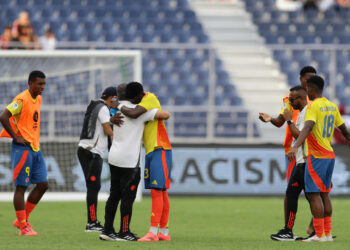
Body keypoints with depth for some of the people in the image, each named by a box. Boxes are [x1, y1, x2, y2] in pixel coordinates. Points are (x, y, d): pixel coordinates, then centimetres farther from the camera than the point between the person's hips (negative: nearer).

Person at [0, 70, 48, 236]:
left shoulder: (38, 99, 13)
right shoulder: (22, 99, -14)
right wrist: (16, 137, -18)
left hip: (35, 148, 9)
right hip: (23, 148, -9)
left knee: (43, 184, 7)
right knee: (21, 186, -4)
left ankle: (22, 220, 16)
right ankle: (23, 226, -1)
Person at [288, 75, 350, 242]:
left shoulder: (313, 106, -12)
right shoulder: (332, 106, 12)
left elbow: (308, 127, -29)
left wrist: (296, 147, -41)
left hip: (316, 156, -8)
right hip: (330, 156, 8)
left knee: (314, 194, -7)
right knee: (324, 194, 12)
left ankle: (319, 235, -11)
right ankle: (327, 234, 12)